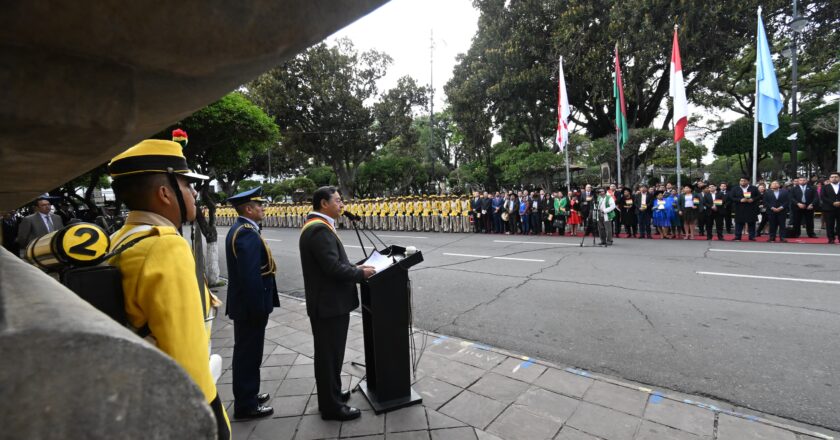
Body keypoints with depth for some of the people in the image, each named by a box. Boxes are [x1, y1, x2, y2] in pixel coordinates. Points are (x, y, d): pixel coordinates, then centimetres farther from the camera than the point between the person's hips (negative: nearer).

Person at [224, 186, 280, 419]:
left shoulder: (238, 229, 10)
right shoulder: (247, 234, -23)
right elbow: (251, 277, -27)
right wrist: (259, 308, -20)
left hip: (244, 303, 10)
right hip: (250, 305, -10)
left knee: (246, 352, 21)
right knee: (248, 354, 4)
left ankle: (247, 395, 37)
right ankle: (246, 405, 20)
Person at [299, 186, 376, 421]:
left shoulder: (317, 226, 11)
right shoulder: (320, 229, -23)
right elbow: (333, 268, -28)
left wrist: (354, 268, 6)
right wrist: (361, 274, -14)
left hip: (328, 301, 11)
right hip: (329, 304, -11)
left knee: (329, 352, 23)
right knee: (329, 354, 5)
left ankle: (330, 394, 40)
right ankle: (331, 406, 21)